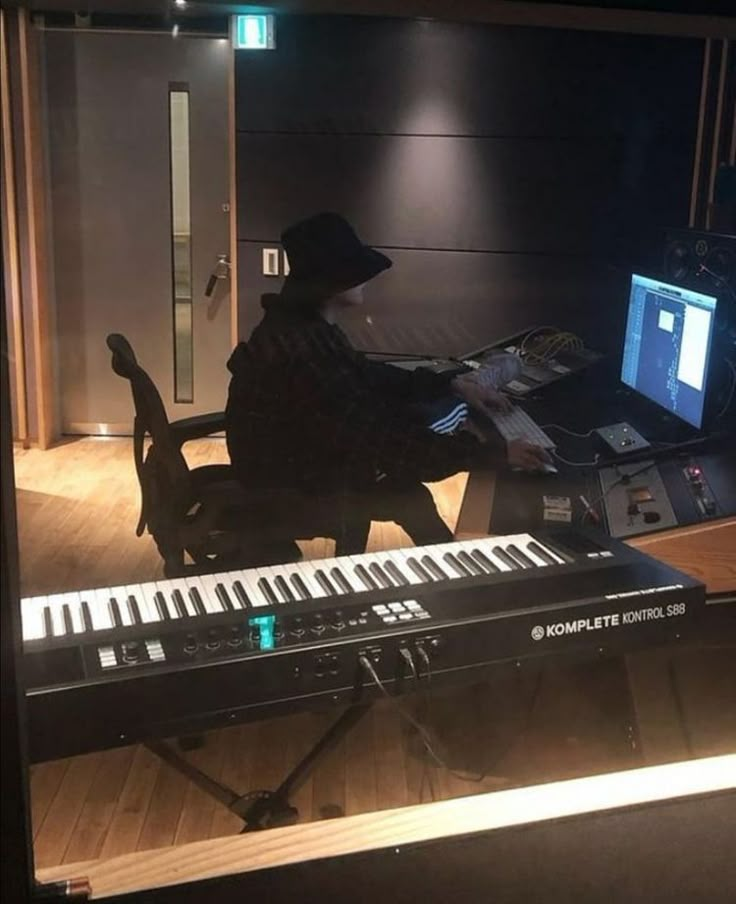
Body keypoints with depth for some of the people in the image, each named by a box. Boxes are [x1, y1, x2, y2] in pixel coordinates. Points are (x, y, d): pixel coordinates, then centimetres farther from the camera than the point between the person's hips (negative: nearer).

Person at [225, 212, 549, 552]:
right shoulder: (302, 350, -32)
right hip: (289, 487, -9)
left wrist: (450, 384, 5)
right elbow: (384, 438, -32)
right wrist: (493, 453, -28)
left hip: (306, 451, 9)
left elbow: (364, 374, 13)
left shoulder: (307, 325, -1)